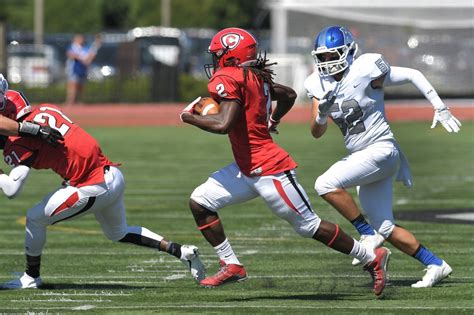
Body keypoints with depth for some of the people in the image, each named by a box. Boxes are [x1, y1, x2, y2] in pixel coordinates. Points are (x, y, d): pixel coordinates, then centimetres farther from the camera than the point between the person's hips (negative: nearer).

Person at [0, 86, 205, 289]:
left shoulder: (20, 142, -13)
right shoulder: (46, 110, 9)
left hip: (94, 188, -8)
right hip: (114, 175, 8)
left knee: (35, 219, 5)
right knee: (118, 233, 29)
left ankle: (31, 277, 17)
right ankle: (180, 251, 24)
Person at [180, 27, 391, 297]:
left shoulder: (228, 79, -17)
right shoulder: (256, 78, 9)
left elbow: (223, 124, -28)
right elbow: (289, 94, 24)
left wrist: (190, 117, -13)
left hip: (270, 170, -10)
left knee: (309, 226, 0)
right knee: (200, 203, 5)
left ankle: (373, 258, 12)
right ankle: (232, 266, 8)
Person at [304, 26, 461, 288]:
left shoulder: (365, 70, -14)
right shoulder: (320, 84, 4)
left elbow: (412, 75, -6)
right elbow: (317, 133, 2)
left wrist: (440, 109, -8)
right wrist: (322, 114, -20)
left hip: (381, 151, -8)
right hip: (361, 156, 8)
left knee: (326, 184, -22)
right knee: (386, 228, 8)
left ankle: (368, 234, -10)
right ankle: (436, 265, 18)